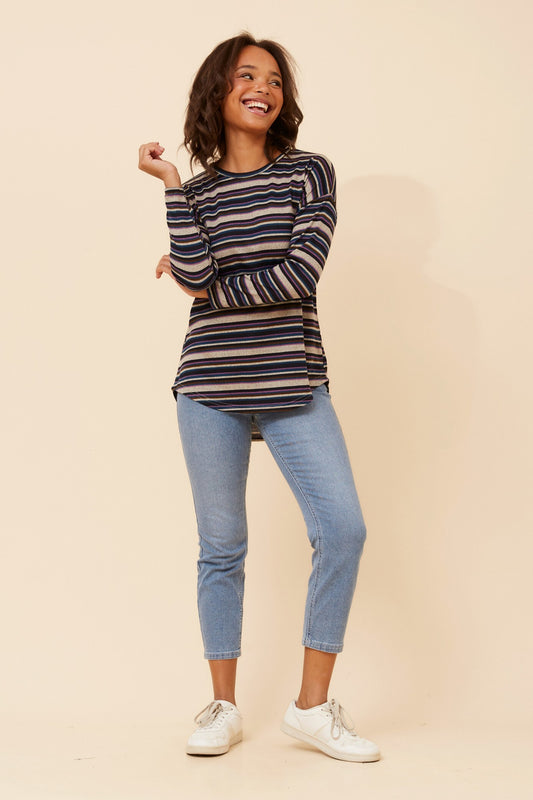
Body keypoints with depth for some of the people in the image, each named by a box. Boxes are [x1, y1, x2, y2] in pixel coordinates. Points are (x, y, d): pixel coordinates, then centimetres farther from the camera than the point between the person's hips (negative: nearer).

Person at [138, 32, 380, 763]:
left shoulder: (310, 173, 5)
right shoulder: (198, 192, 9)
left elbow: (301, 274, -10)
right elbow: (194, 280, -10)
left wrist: (210, 290, -4)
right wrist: (172, 186, -6)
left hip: (294, 385, 0)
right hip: (211, 387, 1)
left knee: (343, 530, -11)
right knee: (221, 549, 5)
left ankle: (313, 706, 4)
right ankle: (223, 708, 19)